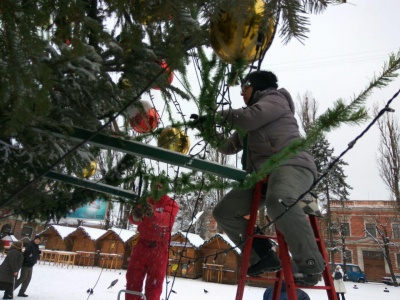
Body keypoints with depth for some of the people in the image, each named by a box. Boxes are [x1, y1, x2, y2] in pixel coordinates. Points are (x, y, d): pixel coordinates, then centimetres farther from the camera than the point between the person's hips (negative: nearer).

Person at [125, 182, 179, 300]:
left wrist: (153, 214, -43)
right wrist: (135, 216, -31)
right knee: (133, 278, 2)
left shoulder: (171, 204, -1)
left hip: (159, 248, -3)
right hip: (142, 244, 3)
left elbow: (167, 219, -22)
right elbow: (133, 220, -6)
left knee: (154, 282, 1)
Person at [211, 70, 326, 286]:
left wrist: (221, 114, 6)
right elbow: (229, 146, 34)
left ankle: (310, 265, -24)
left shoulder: (274, 98, 9)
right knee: (223, 213, -1)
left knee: (277, 201, -40)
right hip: (261, 173, 8)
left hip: (290, 164, -8)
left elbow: (247, 119, -9)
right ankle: (263, 256, 0)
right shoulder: (247, 127, 32)